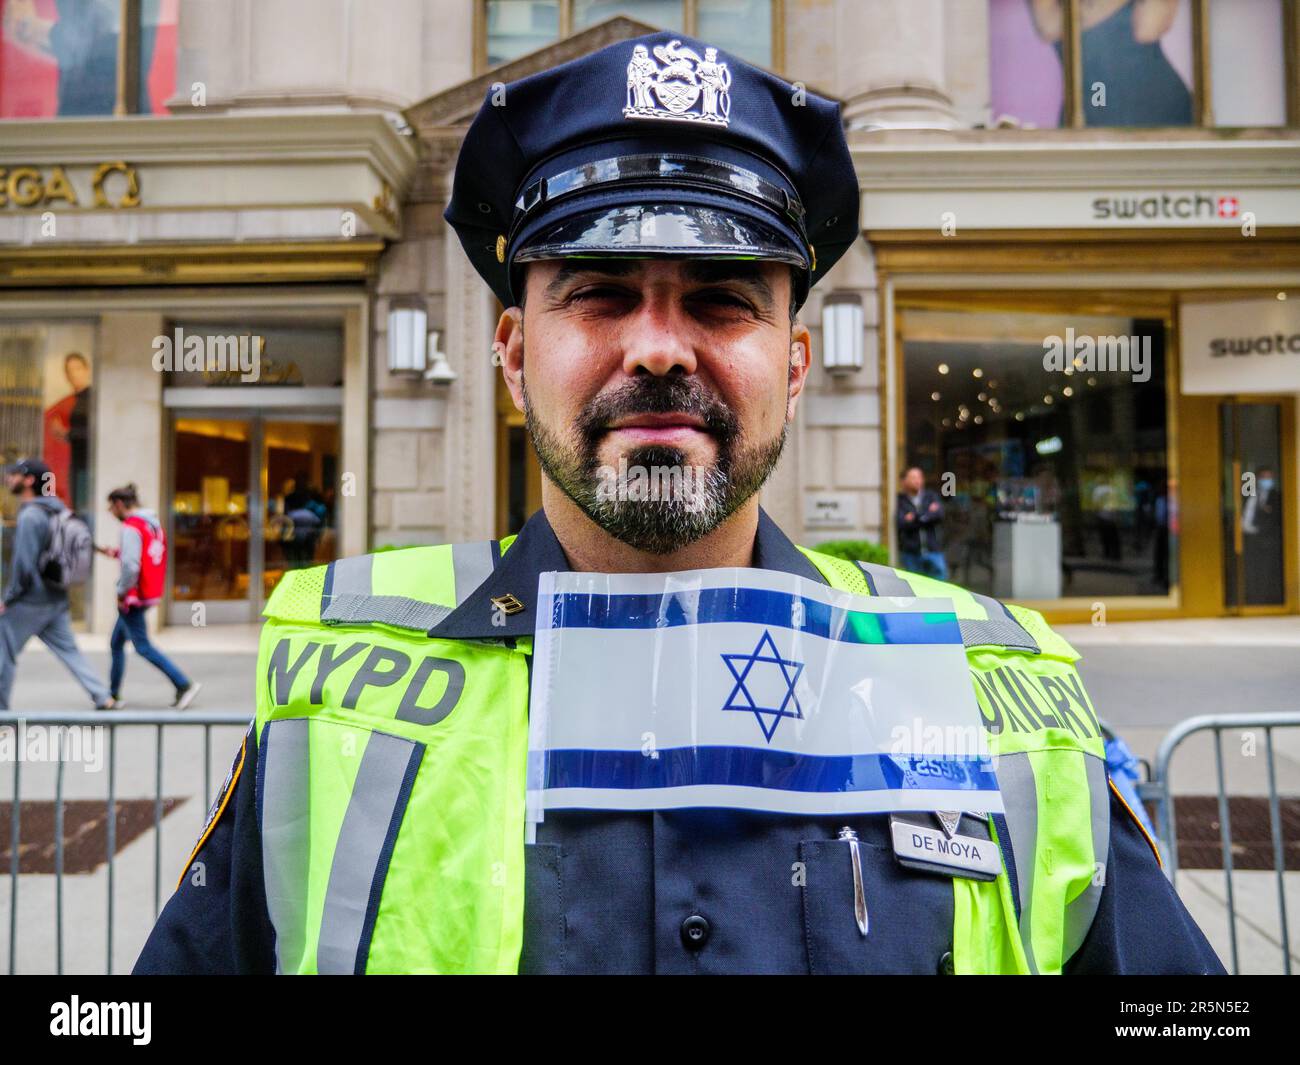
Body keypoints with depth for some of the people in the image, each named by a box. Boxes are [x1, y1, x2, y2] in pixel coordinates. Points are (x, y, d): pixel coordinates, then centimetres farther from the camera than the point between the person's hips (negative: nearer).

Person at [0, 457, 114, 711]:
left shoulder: (30, 516, -17)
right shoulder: (56, 511, 10)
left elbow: (24, 564, -20)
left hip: (29, 601, -8)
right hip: (56, 599, 8)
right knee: (68, 650, 10)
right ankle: (103, 699, 5)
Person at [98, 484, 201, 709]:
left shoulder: (131, 527, -17)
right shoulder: (154, 523, 10)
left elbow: (131, 566, -25)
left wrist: (121, 592, -13)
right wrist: (117, 552, 10)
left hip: (134, 597, -10)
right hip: (150, 592, 10)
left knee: (143, 647, -5)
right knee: (116, 643, 18)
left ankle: (184, 684, -7)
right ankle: (113, 694, 24)